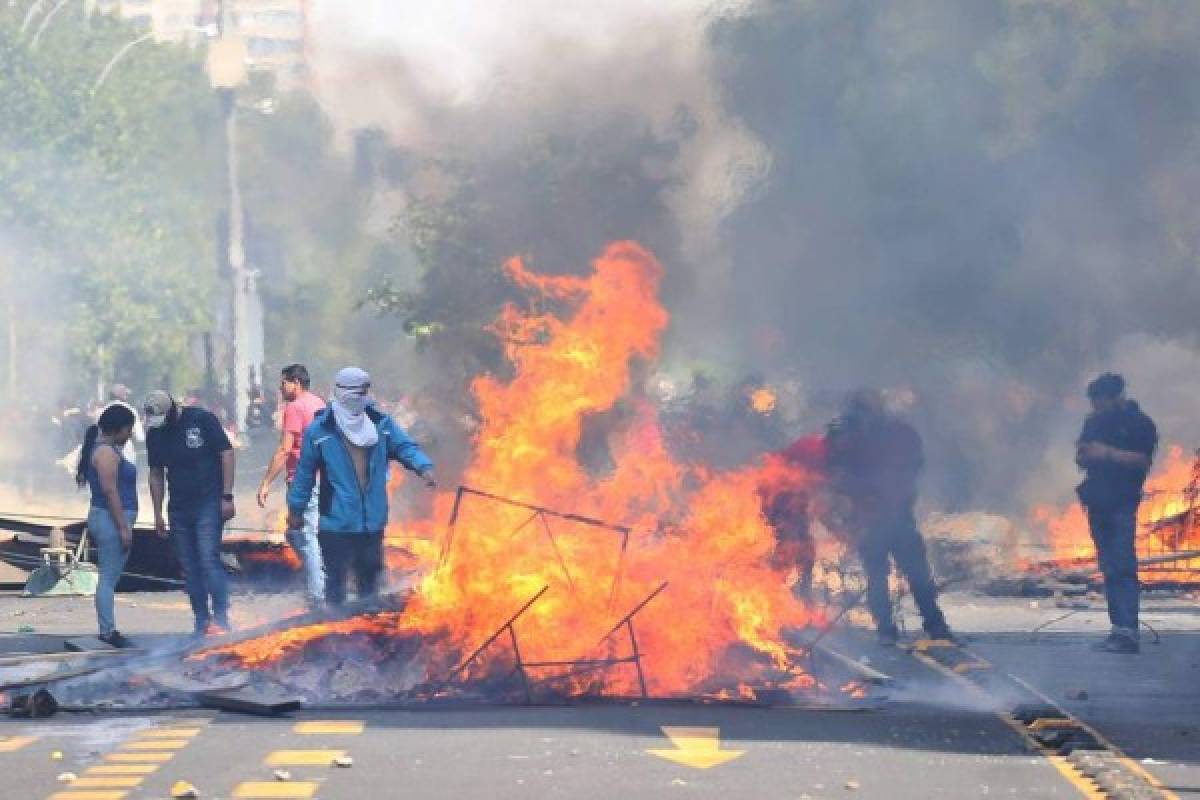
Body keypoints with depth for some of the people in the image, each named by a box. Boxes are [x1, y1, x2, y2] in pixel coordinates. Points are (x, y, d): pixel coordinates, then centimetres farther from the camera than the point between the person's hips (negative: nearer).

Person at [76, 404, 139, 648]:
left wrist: (124, 525, 23)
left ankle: (108, 630, 11)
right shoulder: (106, 452, -13)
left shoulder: (109, 450, 18)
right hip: (111, 519, -11)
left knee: (109, 578, 10)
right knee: (109, 577, -9)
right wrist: (123, 527, -20)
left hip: (114, 521, 11)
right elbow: (110, 490, -19)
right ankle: (107, 630, -9)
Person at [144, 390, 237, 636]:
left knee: (208, 559, -15)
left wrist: (227, 496, -12)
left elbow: (227, 454, -7)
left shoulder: (202, 420, -8)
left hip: (209, 503, -5)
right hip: (179, 507, 5)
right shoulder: (154, 433, 6)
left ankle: (221, 619, -13)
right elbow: (156, 475, 15)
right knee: (189, 567, 4)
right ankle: (202, 623, 10)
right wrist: (158, 514, 13)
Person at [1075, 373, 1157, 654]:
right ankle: (1119, 629, 11)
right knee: (1108, 567, 8)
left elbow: (1143, 460, -12)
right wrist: (1084, 456, -1)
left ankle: (1128, 632, -20)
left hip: (1122, 503, -7)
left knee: (1121, 566, -15)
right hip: (1097, 502, 7)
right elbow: (1082, 458, 22)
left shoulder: (1139, 423, -3)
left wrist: (1109, 453, -20)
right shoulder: (1094, 422, 17)